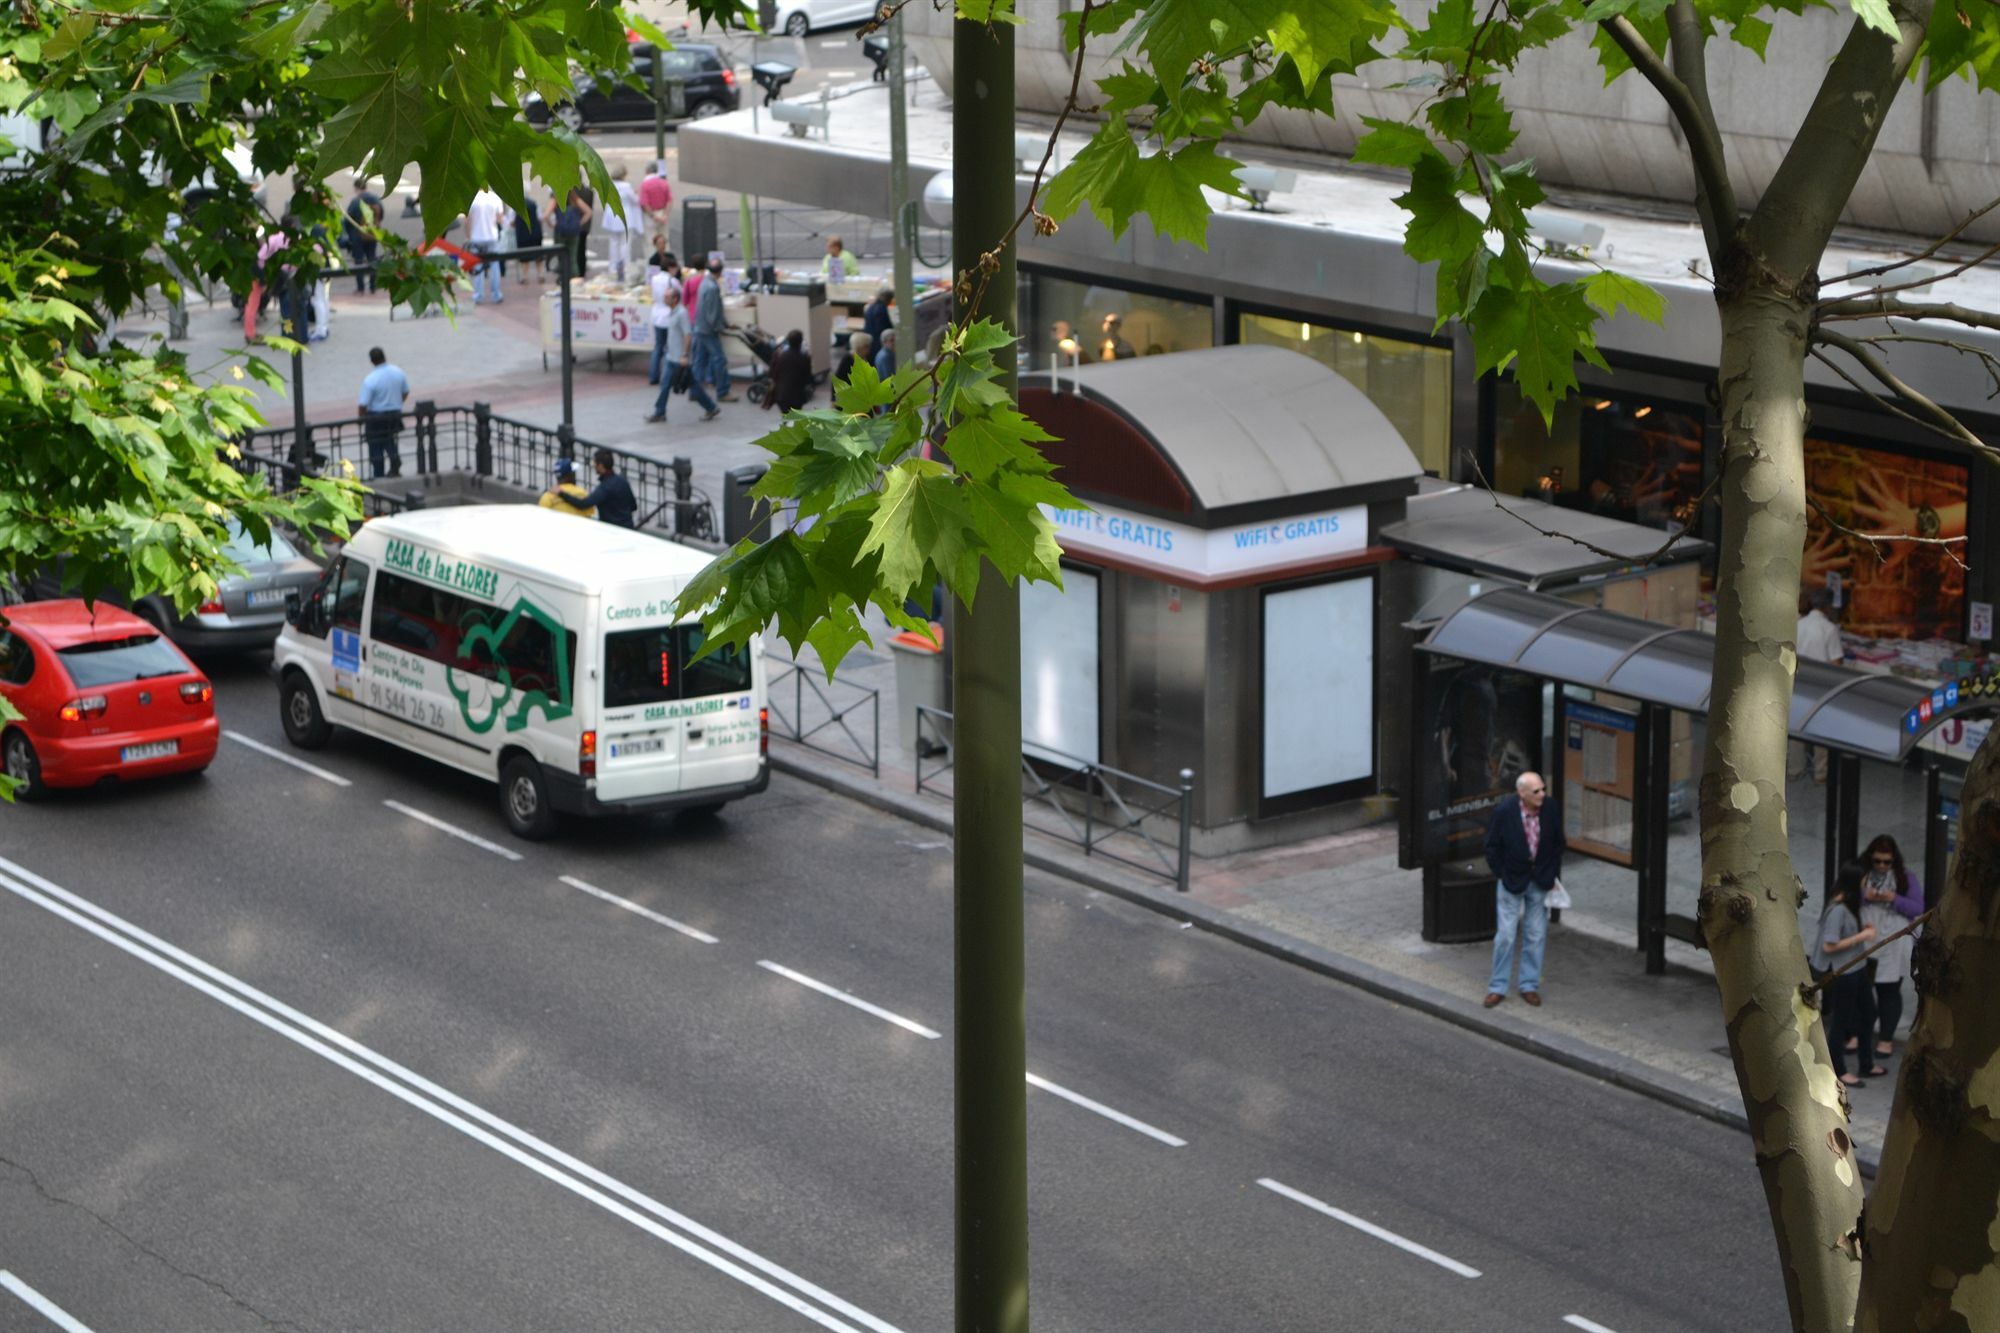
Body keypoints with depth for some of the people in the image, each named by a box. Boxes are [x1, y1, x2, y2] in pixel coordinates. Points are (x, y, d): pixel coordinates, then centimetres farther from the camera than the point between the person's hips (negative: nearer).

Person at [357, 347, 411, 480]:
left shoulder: (370, 380, -23)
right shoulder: (398, 373, -5)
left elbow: (363, 405, -20)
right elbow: (406, 393, 9)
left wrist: (362, 419, -3)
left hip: (376, 418, -5)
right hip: (395, 414, 5)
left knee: (376, 449, 9)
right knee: (390, 443, 26)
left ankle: (378, 477, 16)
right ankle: (395, 469, 21)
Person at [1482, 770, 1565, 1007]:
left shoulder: (1550, 809, -10)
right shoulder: (1504, 811, -18)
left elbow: (1557, 844, 5)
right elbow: (1492, 847, -7)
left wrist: (1553, 876, 3)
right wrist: (1502, 876, -7)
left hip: (1540, 881, 3)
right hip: (1512, 880, -3)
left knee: (1536, 935, 9)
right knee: (1506, 935, 1)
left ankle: (1530, 985, 20)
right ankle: (1497, 987, 12)